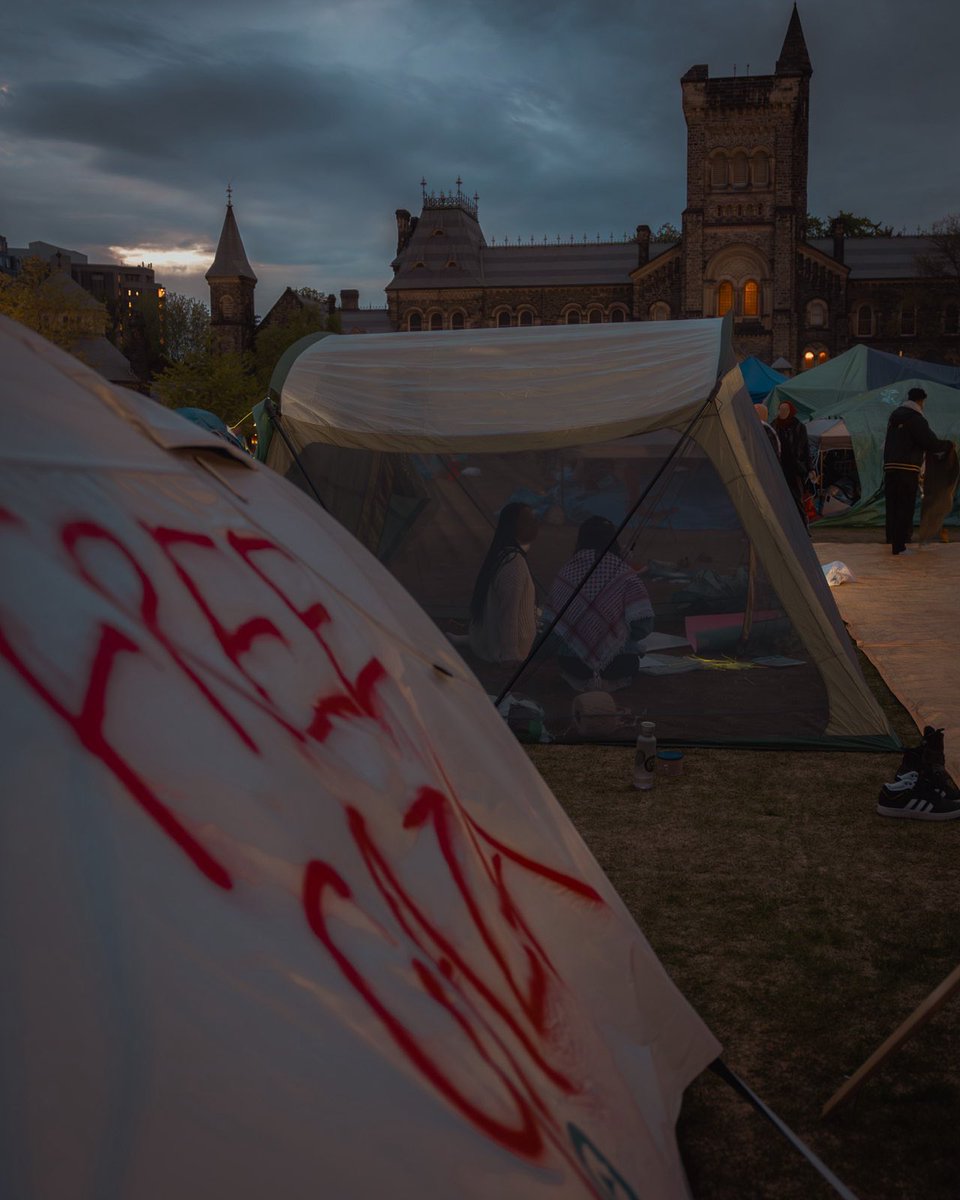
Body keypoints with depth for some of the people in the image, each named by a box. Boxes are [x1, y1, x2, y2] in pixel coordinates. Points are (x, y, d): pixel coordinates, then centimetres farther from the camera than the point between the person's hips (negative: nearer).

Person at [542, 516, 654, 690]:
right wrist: (621, 636, 9)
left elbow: (549, 622, -2)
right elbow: (643, 625, -14)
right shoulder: (625, 575, -9)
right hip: (620, 670, -2)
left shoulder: (566, 572, -5)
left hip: (575, 670, 2)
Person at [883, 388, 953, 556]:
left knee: (892, 504, 17)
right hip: (907, 469, -8)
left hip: (890, 466, 8)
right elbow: (930, 443, -15)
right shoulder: (915, 419, -10)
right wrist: (948, 445, 4)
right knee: (905, 507, -3)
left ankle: (892, 537, 29)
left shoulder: (895, 415, 17)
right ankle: (899, 546, -4)